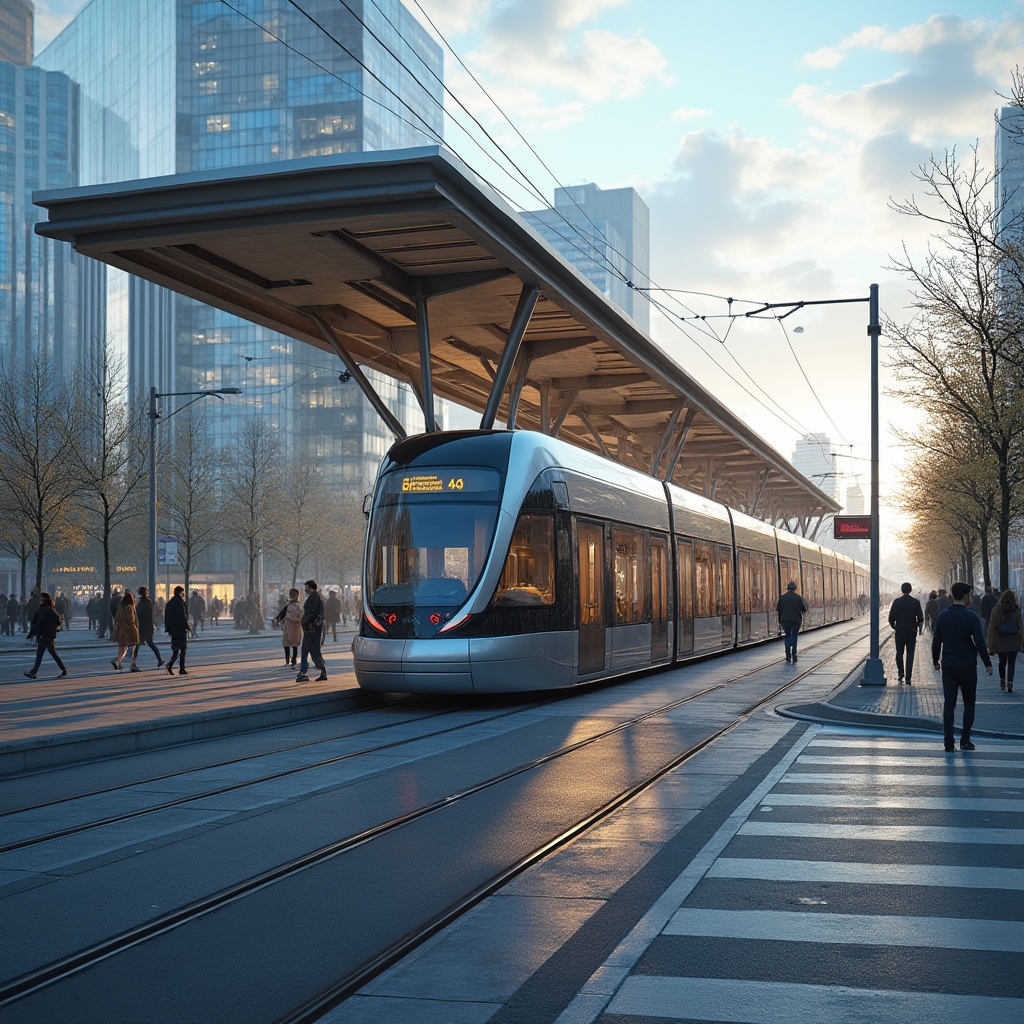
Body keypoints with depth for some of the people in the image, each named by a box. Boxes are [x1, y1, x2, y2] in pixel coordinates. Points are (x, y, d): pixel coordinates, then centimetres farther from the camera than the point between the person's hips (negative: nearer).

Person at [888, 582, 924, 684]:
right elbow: (921, 618, -3)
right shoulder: (916, 602, -3)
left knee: (899, 653, 16)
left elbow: (891, 618, -3)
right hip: (912, 631, 0)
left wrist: (894, 626, 15)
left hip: (900, 631, 0)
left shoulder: (897, 602, -3)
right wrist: (919, 629, 14)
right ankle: (908, 678, -3)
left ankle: (900, 673, 7)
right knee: (910, 654, 2)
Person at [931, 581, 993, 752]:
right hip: (968, 667, -3)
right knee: (969, 704, 11)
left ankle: (948, 742, -2)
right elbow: (980, 643, -14)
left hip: (948, 666, 3)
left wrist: (935, 659, 22)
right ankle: (965, 740, 10)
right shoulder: (971, 617, -11)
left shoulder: (942, 616, 3)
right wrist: (988, 664, -5)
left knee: (948, 704, 4)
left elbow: (936, 641, 8)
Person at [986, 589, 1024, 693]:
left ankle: (1002, 683, 23)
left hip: (1000, 642, 1)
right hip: (1014, 642, -1)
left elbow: (992, 628, -4)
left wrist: (991, 646, -1)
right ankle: (1009, 684, -10)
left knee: (1002, 662, 19)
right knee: (1011, 663, 3)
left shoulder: (996, 610, -3)